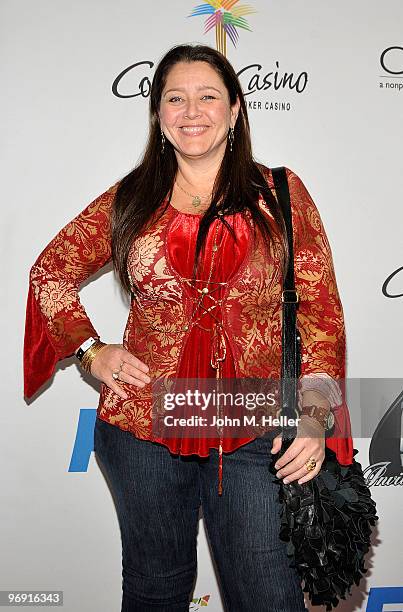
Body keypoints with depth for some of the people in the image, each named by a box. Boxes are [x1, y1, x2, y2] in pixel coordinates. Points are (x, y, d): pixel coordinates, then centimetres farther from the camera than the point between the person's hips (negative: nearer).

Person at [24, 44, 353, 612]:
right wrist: (91, 350, 3)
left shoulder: (280, 193, 2)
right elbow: (50, 271, 15)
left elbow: (320, 309, -1)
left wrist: (315, 415, -10)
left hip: (257, 434, -1)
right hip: (144, 426, 2)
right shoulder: (129, 201, 5)